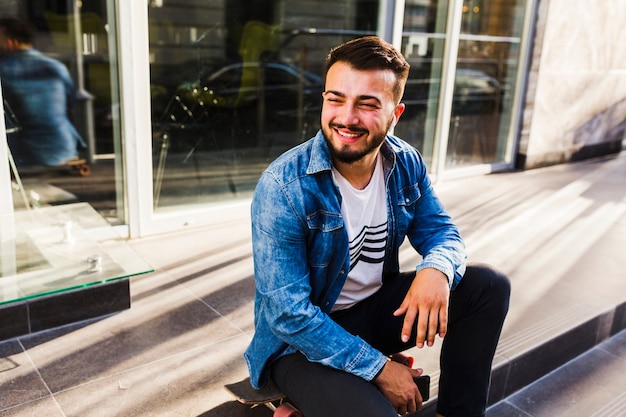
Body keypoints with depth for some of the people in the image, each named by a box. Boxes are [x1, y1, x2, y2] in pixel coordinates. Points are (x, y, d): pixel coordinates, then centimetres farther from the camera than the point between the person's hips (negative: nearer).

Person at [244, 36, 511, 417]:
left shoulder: (406, 164, -7)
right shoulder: (283, 187, -25)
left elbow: (441, 231, 1)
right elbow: (290, 313, -24)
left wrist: (437, 269, -25)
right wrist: (377, 368, -21)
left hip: (377, 307, 6)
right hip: (302, 339, -6)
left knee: (490, 286, -6)